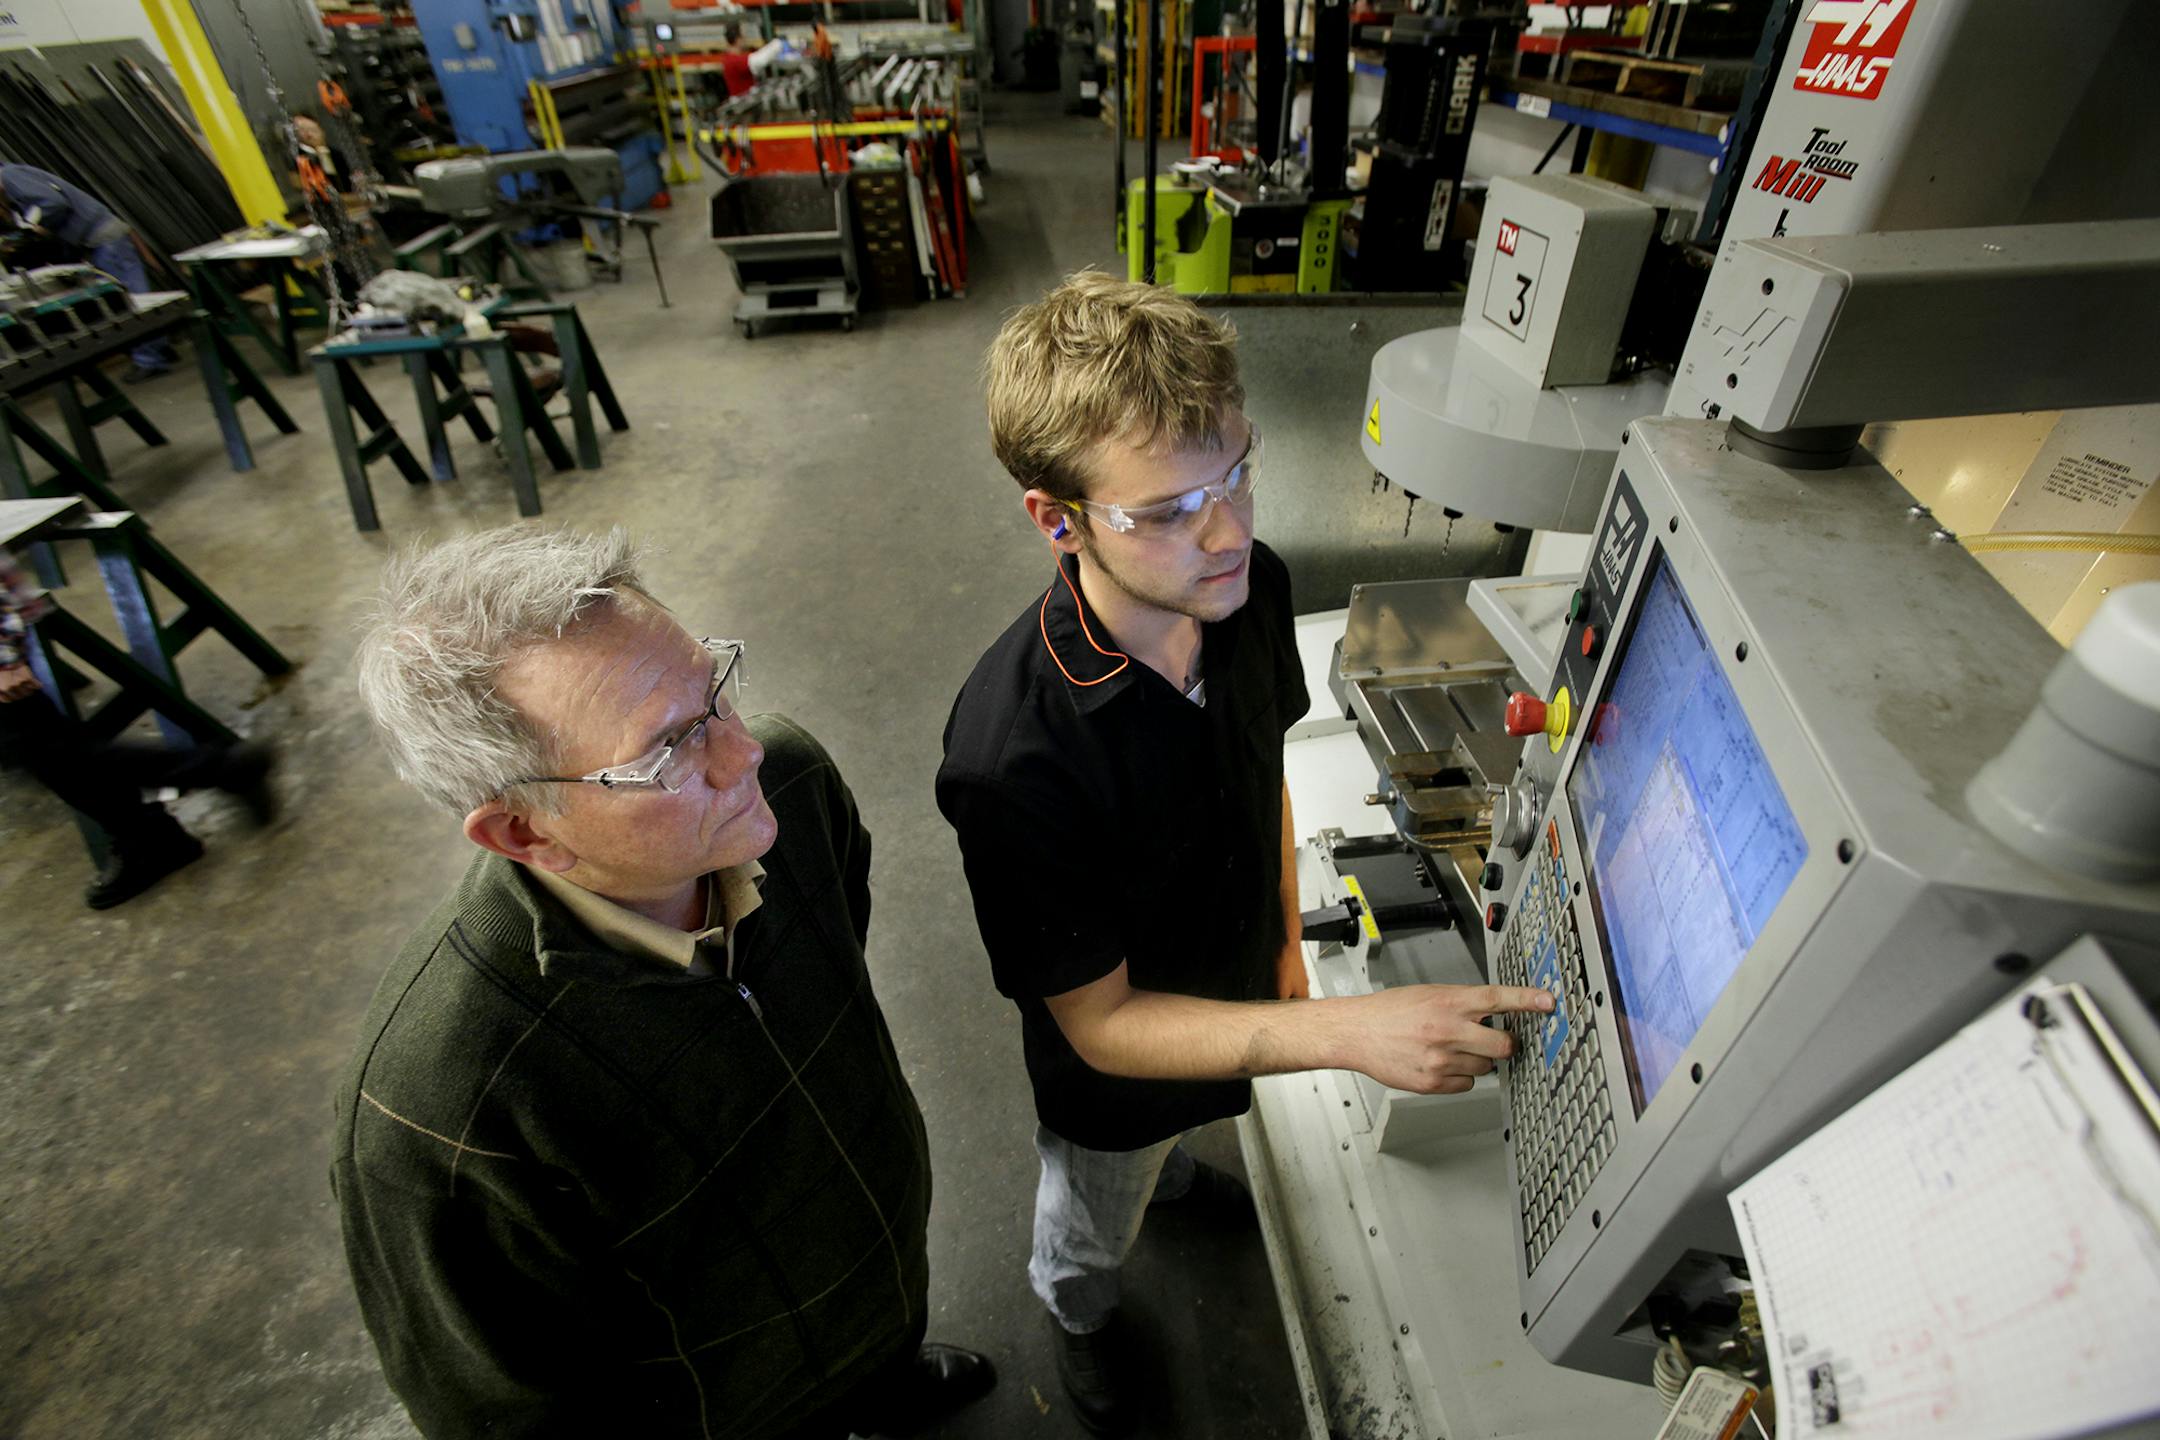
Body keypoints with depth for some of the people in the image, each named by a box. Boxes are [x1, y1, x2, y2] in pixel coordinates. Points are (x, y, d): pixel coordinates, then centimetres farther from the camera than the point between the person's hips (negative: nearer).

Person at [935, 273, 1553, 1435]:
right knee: (1095, 1229, 31)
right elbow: (1103, 1025, -30)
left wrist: (1287, 946, 3)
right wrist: (1350, 1032, -38)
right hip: (1114, 1073, -4)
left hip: (1235, 992, 5)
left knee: (1174, 1131, 40)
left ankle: (1169, 1171, 77)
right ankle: (1078, 1319, 68)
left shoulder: (1249, 588, -23)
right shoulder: (1013, 753, -43)